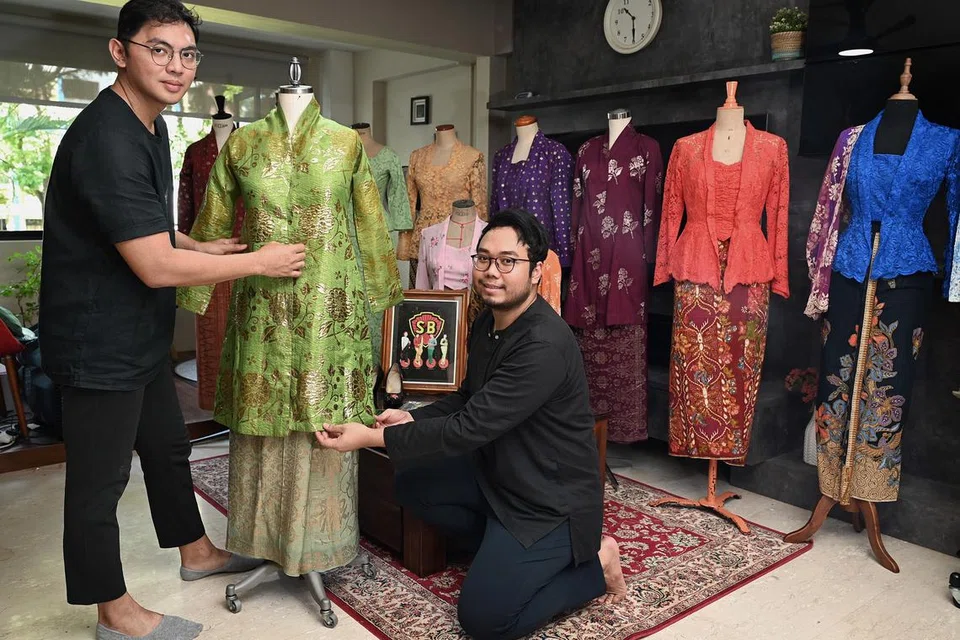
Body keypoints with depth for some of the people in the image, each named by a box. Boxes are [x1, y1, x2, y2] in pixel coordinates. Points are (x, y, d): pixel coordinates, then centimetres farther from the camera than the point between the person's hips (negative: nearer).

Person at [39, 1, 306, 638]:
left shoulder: (150, 126, 8)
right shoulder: (107, 138, -25)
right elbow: (156, 267, -27)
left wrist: (199, 248, 7)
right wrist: (260, 261, -18)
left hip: (143, 335, 10)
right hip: (101, 342, -10)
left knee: (169, 446, 23)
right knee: (99, 480, 7)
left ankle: (196, 552, 43)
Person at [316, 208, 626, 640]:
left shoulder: (545, 345, -29)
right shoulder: (487, 322, 1)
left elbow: (469, 427, -30)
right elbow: (469, 398, 15)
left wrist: (373, 437, -26)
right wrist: (413, 419, -3)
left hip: (550, 499, -9)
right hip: (497, 471, 9)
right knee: (413, 484, 4)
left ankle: (593, 563, 7)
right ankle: (506, 554, 12)